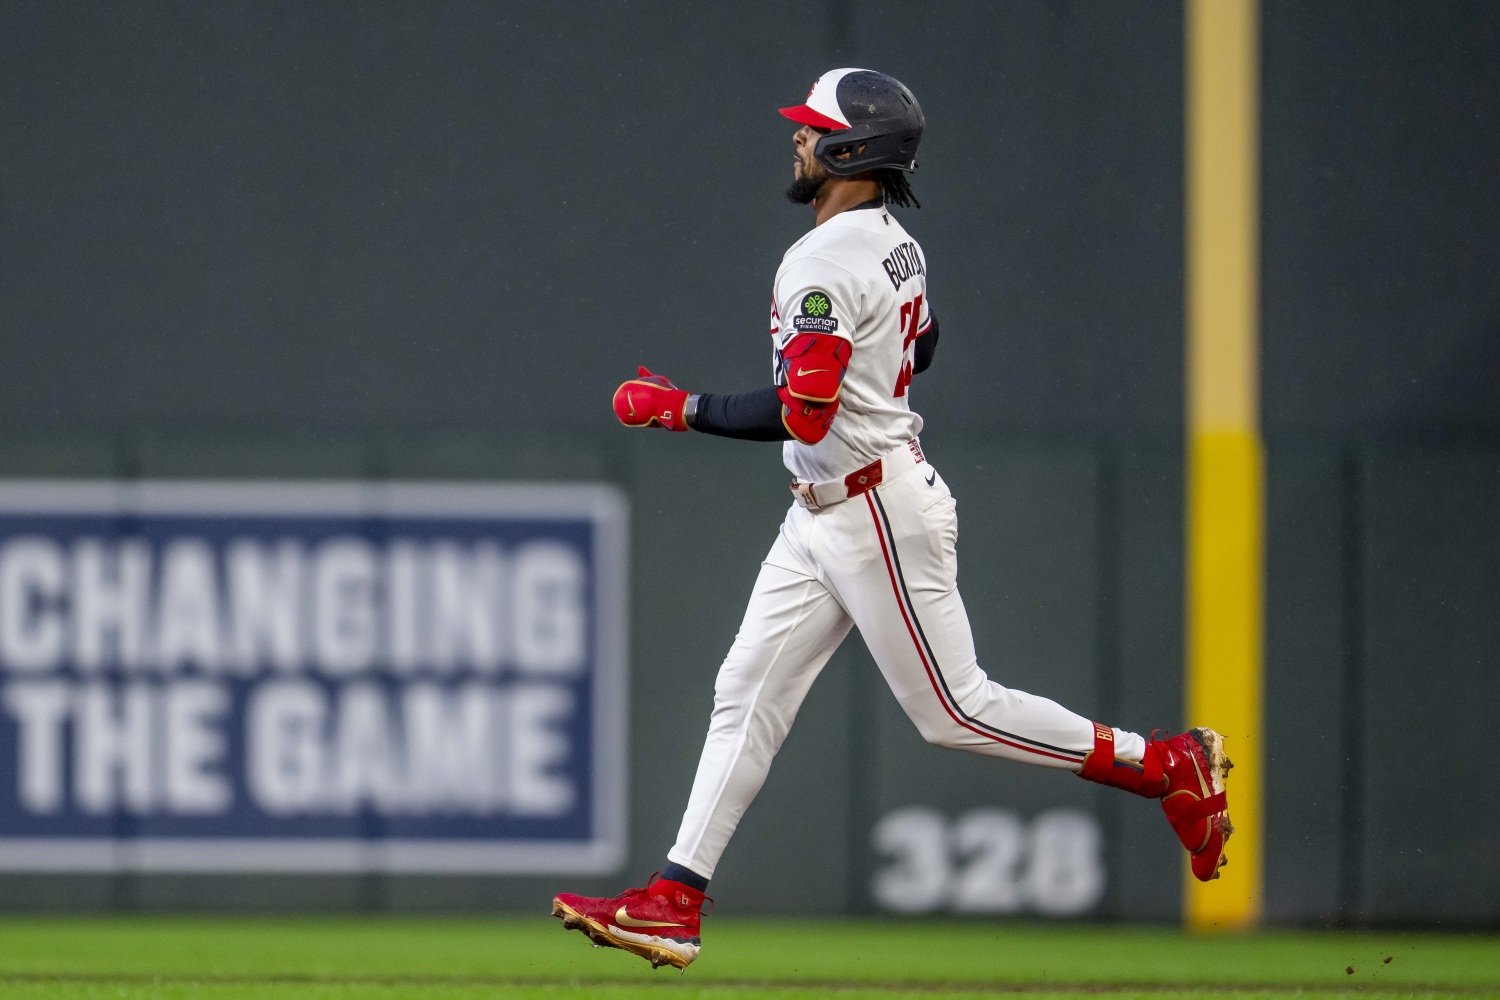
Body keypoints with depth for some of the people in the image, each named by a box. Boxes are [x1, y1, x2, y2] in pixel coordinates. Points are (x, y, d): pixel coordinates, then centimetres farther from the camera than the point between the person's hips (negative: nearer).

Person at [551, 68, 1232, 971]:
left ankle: (1166, 766, 7)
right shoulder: (895, 243, 9)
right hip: (823, 517, 10)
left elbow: (800, 417, -28)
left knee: (956, 710, -2)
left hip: (877, 515, -10)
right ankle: (675, 905, 5)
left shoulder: (824, 262, -22)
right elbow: (922, 343, 27)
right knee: (749, 694, 6)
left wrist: (679, 407, -19)